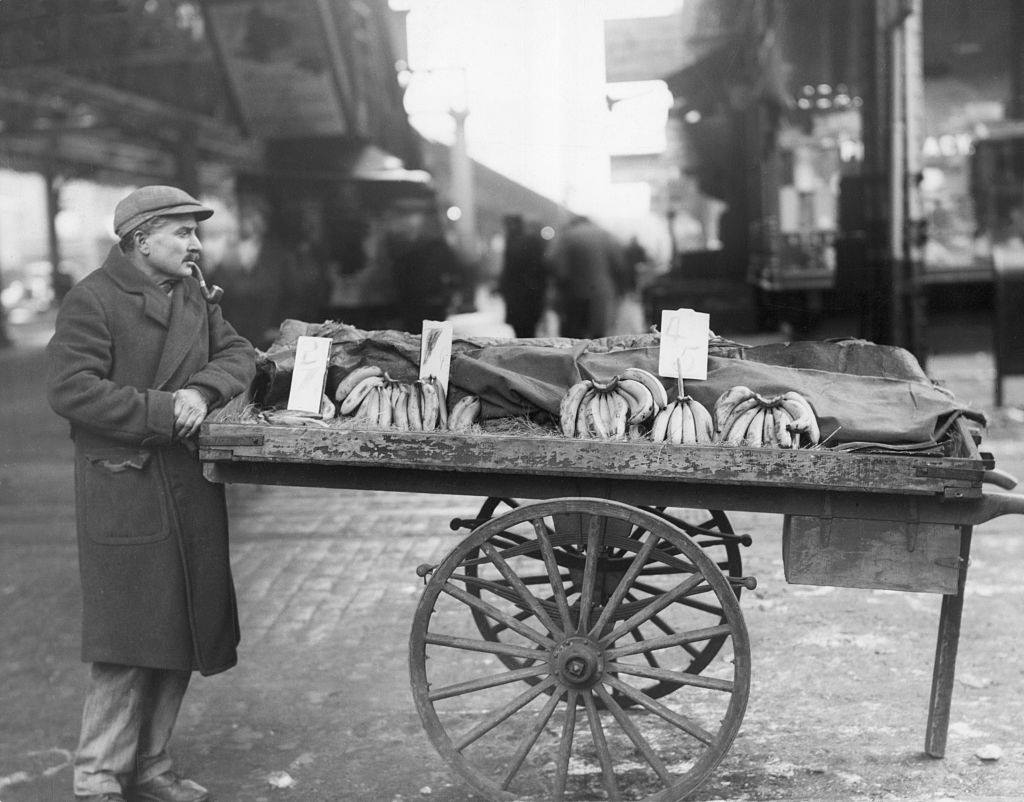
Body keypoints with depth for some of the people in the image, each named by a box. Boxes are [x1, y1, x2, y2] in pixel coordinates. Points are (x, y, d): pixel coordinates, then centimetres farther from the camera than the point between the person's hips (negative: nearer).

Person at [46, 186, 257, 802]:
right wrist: (163, 412, -18)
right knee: (129, 641, -6)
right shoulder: (92, 300, -8)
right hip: (124, 491, -7)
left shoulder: (194, 298, 16)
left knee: (183, 636, 11)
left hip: (193, 491, 8)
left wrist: (202, 390, -10)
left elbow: (238, 353, 12)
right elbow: (69, 388, -16)